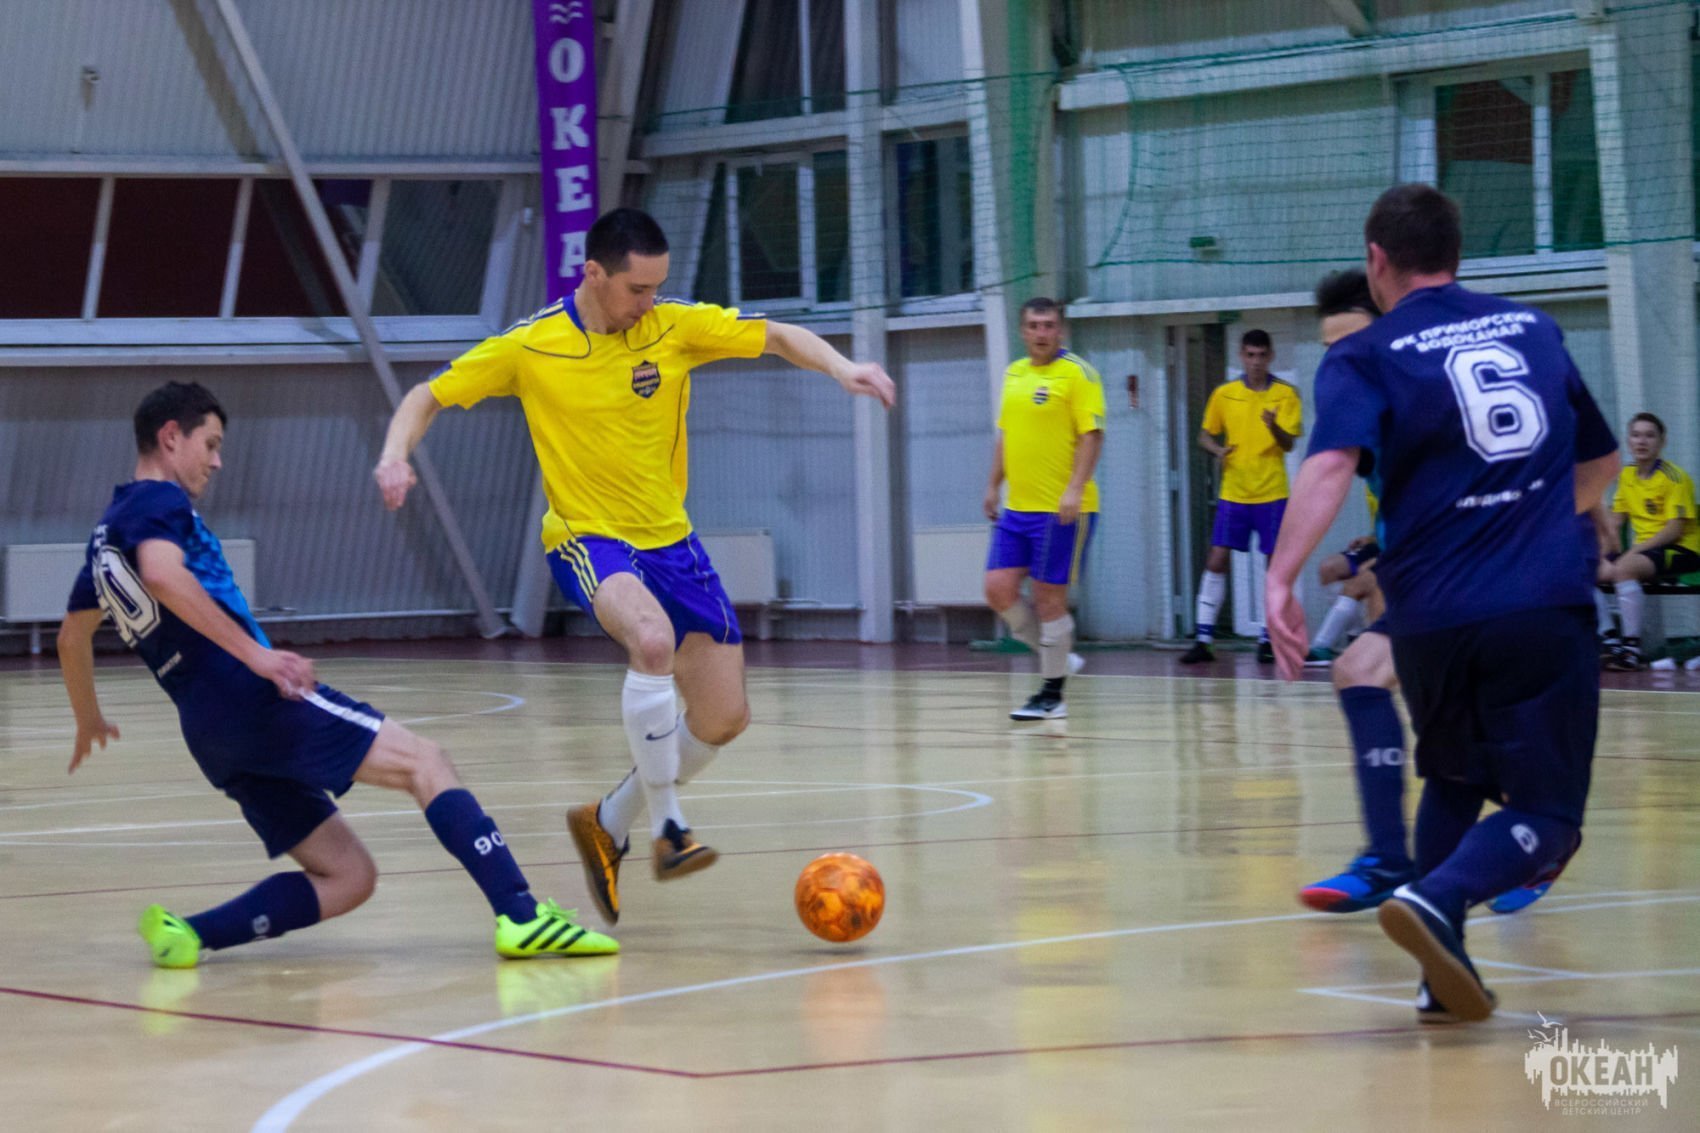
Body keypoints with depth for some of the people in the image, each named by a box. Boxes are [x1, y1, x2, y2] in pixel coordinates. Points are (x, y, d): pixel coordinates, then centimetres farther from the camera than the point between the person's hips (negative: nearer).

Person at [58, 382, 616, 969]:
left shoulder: (107, 533, 26)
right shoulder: (158, 501, -1)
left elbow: (72, 638, 38)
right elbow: (163, 574, -24)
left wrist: (89, 719, 54)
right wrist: (256, 654, -26)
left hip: (210, 734, 9)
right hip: (249, 695, -9)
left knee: (348, 878, 6)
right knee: (426, 763, -10)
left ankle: (186, 935, -10)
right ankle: (522, 915, -26)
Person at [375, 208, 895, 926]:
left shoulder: (678, 326, -4)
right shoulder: (530, 348, -10)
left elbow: (779, 337, 2)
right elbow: (427, 398, -1)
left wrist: (841, 368, -17)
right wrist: (396, 454, -20)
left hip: (670, 542, 5)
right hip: (586, 541, -5)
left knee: (724, 719, 4)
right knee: (653, 637, -37)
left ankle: (608, 825, 27)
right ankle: (666, 829, -25)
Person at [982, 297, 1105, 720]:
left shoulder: (1077, 372, -8)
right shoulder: (1013, 373, 14)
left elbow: (1092, 434, -14)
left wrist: (1075, 488, -22)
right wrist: (994, 486, 19)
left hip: (1061, 509, -7)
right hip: (1017, 507, 7)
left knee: (1049, 595, -3)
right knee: (998, 588, 0)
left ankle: (1052, 694, 7)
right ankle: (1058, 657, 19)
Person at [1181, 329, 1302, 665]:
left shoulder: (1286, 394, -1)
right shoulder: (1224, 394, 5)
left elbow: (1289, 445, -7)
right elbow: (1205, 435, 14)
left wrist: (1274, 426, -28)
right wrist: (1218, 450, -8)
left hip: (1272, 494, -1)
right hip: (1233, 493, 1)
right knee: (1216, 561, -5)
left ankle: (1267, 639, 12)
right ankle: (1203, 640, -1)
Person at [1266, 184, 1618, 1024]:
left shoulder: (1366, 358, 3)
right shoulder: (1533, 331, 16)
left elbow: (1331, 464, -17)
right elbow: (1600, 460, 28)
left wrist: (1280, 578, -23)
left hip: (1435, 617, 0)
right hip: (1548, 609, 0)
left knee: (1454, 784, 24)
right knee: (1545, 815, 0)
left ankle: (1443, 975, 16)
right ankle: (1436, 902, -26)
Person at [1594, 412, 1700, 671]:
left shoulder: (1673, 477, -10)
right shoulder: (1627, 475, 12)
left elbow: (1675, 529, -17)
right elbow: (1615, 521, 15)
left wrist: (1635, 551, -23)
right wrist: (1605, 551, -4)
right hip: (1643, 548, 8)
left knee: (1624, 569, -35)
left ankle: (1632, 648, -31)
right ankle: (1611, 641, -4)